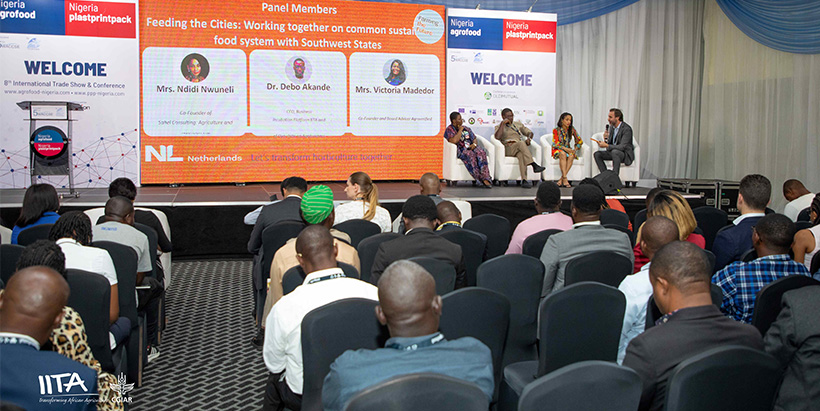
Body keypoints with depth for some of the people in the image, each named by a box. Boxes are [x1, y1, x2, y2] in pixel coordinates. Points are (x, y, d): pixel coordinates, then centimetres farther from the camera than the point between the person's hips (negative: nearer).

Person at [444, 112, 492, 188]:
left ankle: (486, 179, -42)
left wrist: (474, 144, -1)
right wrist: (460, 130, -6)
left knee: (481, 152, -29)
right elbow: (454, 140, -17)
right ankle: (481, 179, -40)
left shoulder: (466, 128, 24)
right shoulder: (449, 130, 3)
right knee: (470, 154, -38)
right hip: (460, 150, -5)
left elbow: (474, 139, 23)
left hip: (471, 148, 5)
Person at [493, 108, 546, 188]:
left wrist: (529, 138, 1)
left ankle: (524, 180, -50)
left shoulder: (518, 124, 28)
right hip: (508, 149, -2)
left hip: (520, 148, 3)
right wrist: (502, 123, -8)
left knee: (521, 155, -37)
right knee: (521, 143, -36)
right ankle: (534, 165, -46)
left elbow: (529, 132, 24)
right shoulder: (499, 127, 16)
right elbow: (497, 137, -7)